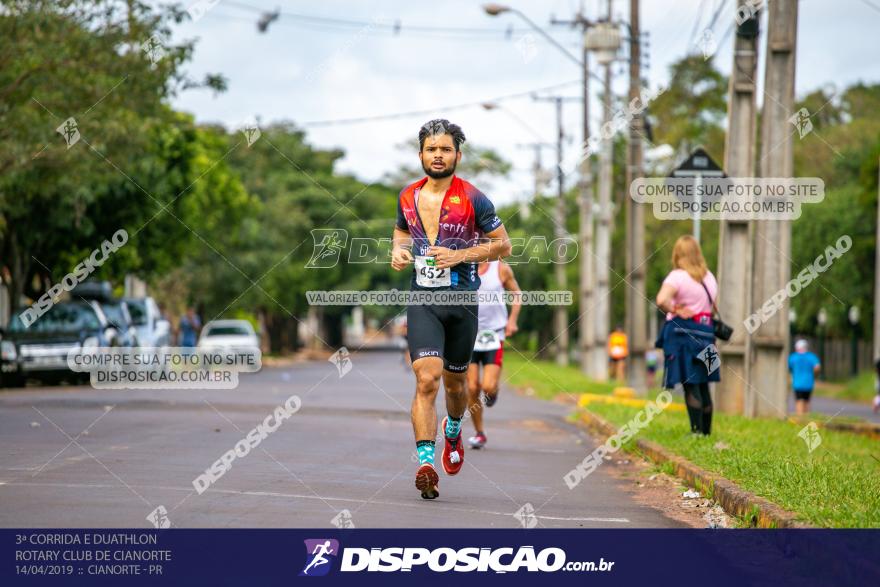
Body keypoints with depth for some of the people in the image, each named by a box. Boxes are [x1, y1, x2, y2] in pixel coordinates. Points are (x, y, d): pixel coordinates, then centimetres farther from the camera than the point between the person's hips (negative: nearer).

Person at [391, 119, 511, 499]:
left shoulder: (473, 199, -6)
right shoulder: (408, 197, 5)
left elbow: (503, 244, -1)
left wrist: (461, 255, -14)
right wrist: (398, 252, 3)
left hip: (462, 300, -1)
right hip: (422, 300, 1)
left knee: (454, 382, 16)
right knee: (427, 380, -17)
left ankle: (453, 431, 49)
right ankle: (425, 463, -22)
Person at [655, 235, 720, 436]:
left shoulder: (677, 276, -10)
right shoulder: (709, 277, 12)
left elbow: (661, 300, -26)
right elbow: (715, 306, 20)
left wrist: (675, 311, -12)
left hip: (683, 334, -6)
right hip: (704, 333, 6)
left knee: (690, 386, -6)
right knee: (703, 386, 12)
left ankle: (697, 430, -10)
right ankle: (707, 431, 15)